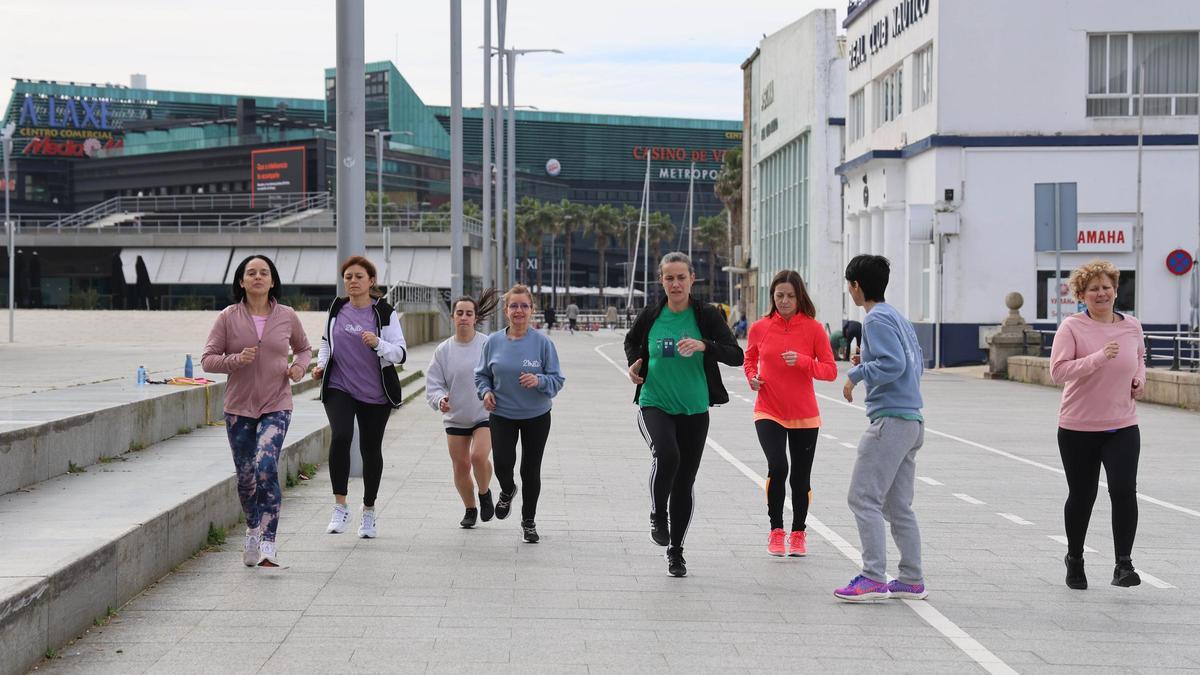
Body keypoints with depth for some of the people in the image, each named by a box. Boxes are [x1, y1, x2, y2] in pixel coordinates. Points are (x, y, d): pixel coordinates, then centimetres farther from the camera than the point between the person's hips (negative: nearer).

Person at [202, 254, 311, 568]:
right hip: (239, 407, 2)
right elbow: (207, 359, 0)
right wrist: (236, 360, -18)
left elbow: (304, 348, 20)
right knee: (245, 477, 9)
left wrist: (299, 366, -2)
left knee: (266, 468, -20)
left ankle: (268, 543, -19)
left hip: (276, 406, -1)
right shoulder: (228, 317, -1)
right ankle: (253, 531, 35)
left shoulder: (287, 317, 2)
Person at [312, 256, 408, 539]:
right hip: (339, 388, 1)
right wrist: (321, 364, 4)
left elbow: (400, 353, -7)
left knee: (371, 449, 9)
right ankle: (340, 507, -17)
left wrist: (378, 343, -25)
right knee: (340, 437, -23)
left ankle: (369, 512, 27)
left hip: (376, 393, 0)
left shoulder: (385, 313, -4)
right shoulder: (337, 309, 4)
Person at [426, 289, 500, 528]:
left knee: (479, 456, -22)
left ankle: (485, 494, 8)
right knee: (461, 466, 6)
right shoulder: (443, 350, 0)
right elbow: (433, 384, 1)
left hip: (485, 414, -3)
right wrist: (440, 400, -18)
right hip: (455, 417, 3)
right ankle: (470, 509, 27)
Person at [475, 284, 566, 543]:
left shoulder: (542, 342, -9)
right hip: (502, 415, 1)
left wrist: (539, 381, -25)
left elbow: (557, 379, -6)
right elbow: (481, 374, 11)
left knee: (531, 469, 6)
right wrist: (485, 391, -8)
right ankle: (507, 491, 23)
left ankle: (529, 521, 26)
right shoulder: (493, 342, -3)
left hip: (536, 417, -1)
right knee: (502, 464, -14)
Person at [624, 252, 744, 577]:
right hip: (654, 405, 0)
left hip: (694, 410, 1)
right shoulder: (650, 316, 0)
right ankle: (658, 516, -4)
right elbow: (631, 341, 22)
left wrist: (704, 345, -28)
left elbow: (736, 355, -12)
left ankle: (676, 551, 24)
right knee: (667, 455, -30)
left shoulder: (707, 316, -5)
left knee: (684, 483, 6)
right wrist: (634, 363, 1)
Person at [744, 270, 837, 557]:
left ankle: (798, 533, 30)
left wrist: (802, 361, -21)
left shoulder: (813, 328, -5)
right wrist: (752, 376, -2)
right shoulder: (759, 328, 0)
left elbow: (830, 370, -5)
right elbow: (750, 359, 19)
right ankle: (776, 530, -3)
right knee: (777, 466, -20)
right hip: (768, 412, 0)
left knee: (800, 478, 8)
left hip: (804, 415, 0)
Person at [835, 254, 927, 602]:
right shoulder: (899, 318, 18)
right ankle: (912, 580, 14)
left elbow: (895, 363, -21)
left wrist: (857, 373, -10)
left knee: (863, 498, -8)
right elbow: (917, 363, 22)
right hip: (912, 421, 10)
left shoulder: (876, 320, -10)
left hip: (890, 420, -10)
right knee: (898, 506, 13)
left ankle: (874, 579, -12)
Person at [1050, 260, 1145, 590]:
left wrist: (1139, 378, 4)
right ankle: (1074, 559, 32)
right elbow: (1058, 370, -20)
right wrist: (1100, 357, -29)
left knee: (1124, 490, -14)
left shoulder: (1132, 326, 3)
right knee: (1081, 496, 10)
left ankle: (1124, 563, -5)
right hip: (1078, 427, -2)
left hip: (1122, 426, 2)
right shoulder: (1072, 327, -10)